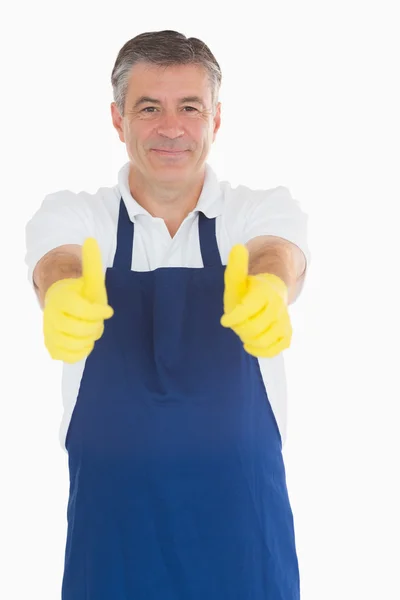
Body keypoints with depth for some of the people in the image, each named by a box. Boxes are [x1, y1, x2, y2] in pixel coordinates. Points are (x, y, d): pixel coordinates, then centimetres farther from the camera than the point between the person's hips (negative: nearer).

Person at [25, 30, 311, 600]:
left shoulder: (264, 209, -1)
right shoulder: (72, 214, -1)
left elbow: (278, 256, -23)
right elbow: (57, 263, -22)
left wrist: (267, 292, -47)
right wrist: (66, 297, -46)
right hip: (111, 521, 0)